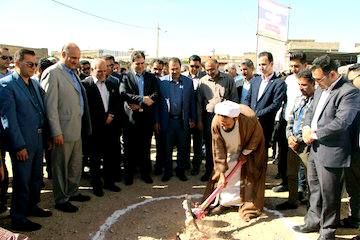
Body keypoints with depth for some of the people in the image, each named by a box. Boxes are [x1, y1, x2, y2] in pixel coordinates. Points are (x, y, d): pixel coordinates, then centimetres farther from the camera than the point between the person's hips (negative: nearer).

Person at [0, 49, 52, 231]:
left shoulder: (35, 83, 10)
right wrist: (19, 146, -16)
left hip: (38, 140, 7)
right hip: (22, 143, -7)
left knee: (36, 178, 19)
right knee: (22, 182, 5)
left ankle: (32, 206, 38)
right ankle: (18, 218, 21)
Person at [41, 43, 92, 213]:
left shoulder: (72, 72, 14)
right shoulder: (52, 73, -13)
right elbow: (50, 105, -17)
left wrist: (82, 125, 11)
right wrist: (56, 132, -18)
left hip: (76, 128, 8)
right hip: (63, 130, -8)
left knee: (76, 162, 19)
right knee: (61, 166, 7)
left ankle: (72, 192, 36)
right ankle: (61, 200, 22)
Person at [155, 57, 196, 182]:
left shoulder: (188, 81, 3)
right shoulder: (162, 81, -1)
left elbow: (192, 101, 6)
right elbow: (158, 101, -1)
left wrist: (192, 119, 4)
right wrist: (157, 121, -2)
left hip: (183, 120, 1)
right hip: (167, 120, -1)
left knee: (183, 147, 9)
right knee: (167, 147, 9)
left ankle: (180, 170, 26)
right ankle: (168, 171, 24)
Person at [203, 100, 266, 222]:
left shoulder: (249, 118, -40)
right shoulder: (216, 123, -32)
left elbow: (256, 136, -17)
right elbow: (218, 149, -22)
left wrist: (245, 153, -13)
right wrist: (221, 172, -22)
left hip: (249, 148, -2)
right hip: (230, 151, 3)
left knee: (249, 177, -3)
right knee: (226, 173, 2)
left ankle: (250, 208, 8)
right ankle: (224, 202, 18)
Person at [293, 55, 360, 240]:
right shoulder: (320, 89, 12)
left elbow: (341, 123, -24)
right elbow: (311, 111, 18)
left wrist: (315, 134, -16)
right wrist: (306, 127, -2)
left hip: (331, 152, -8)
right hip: (315, 148, 9)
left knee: (329, 193, 5)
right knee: (314, 187, 20)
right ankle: (313, 221, 37)